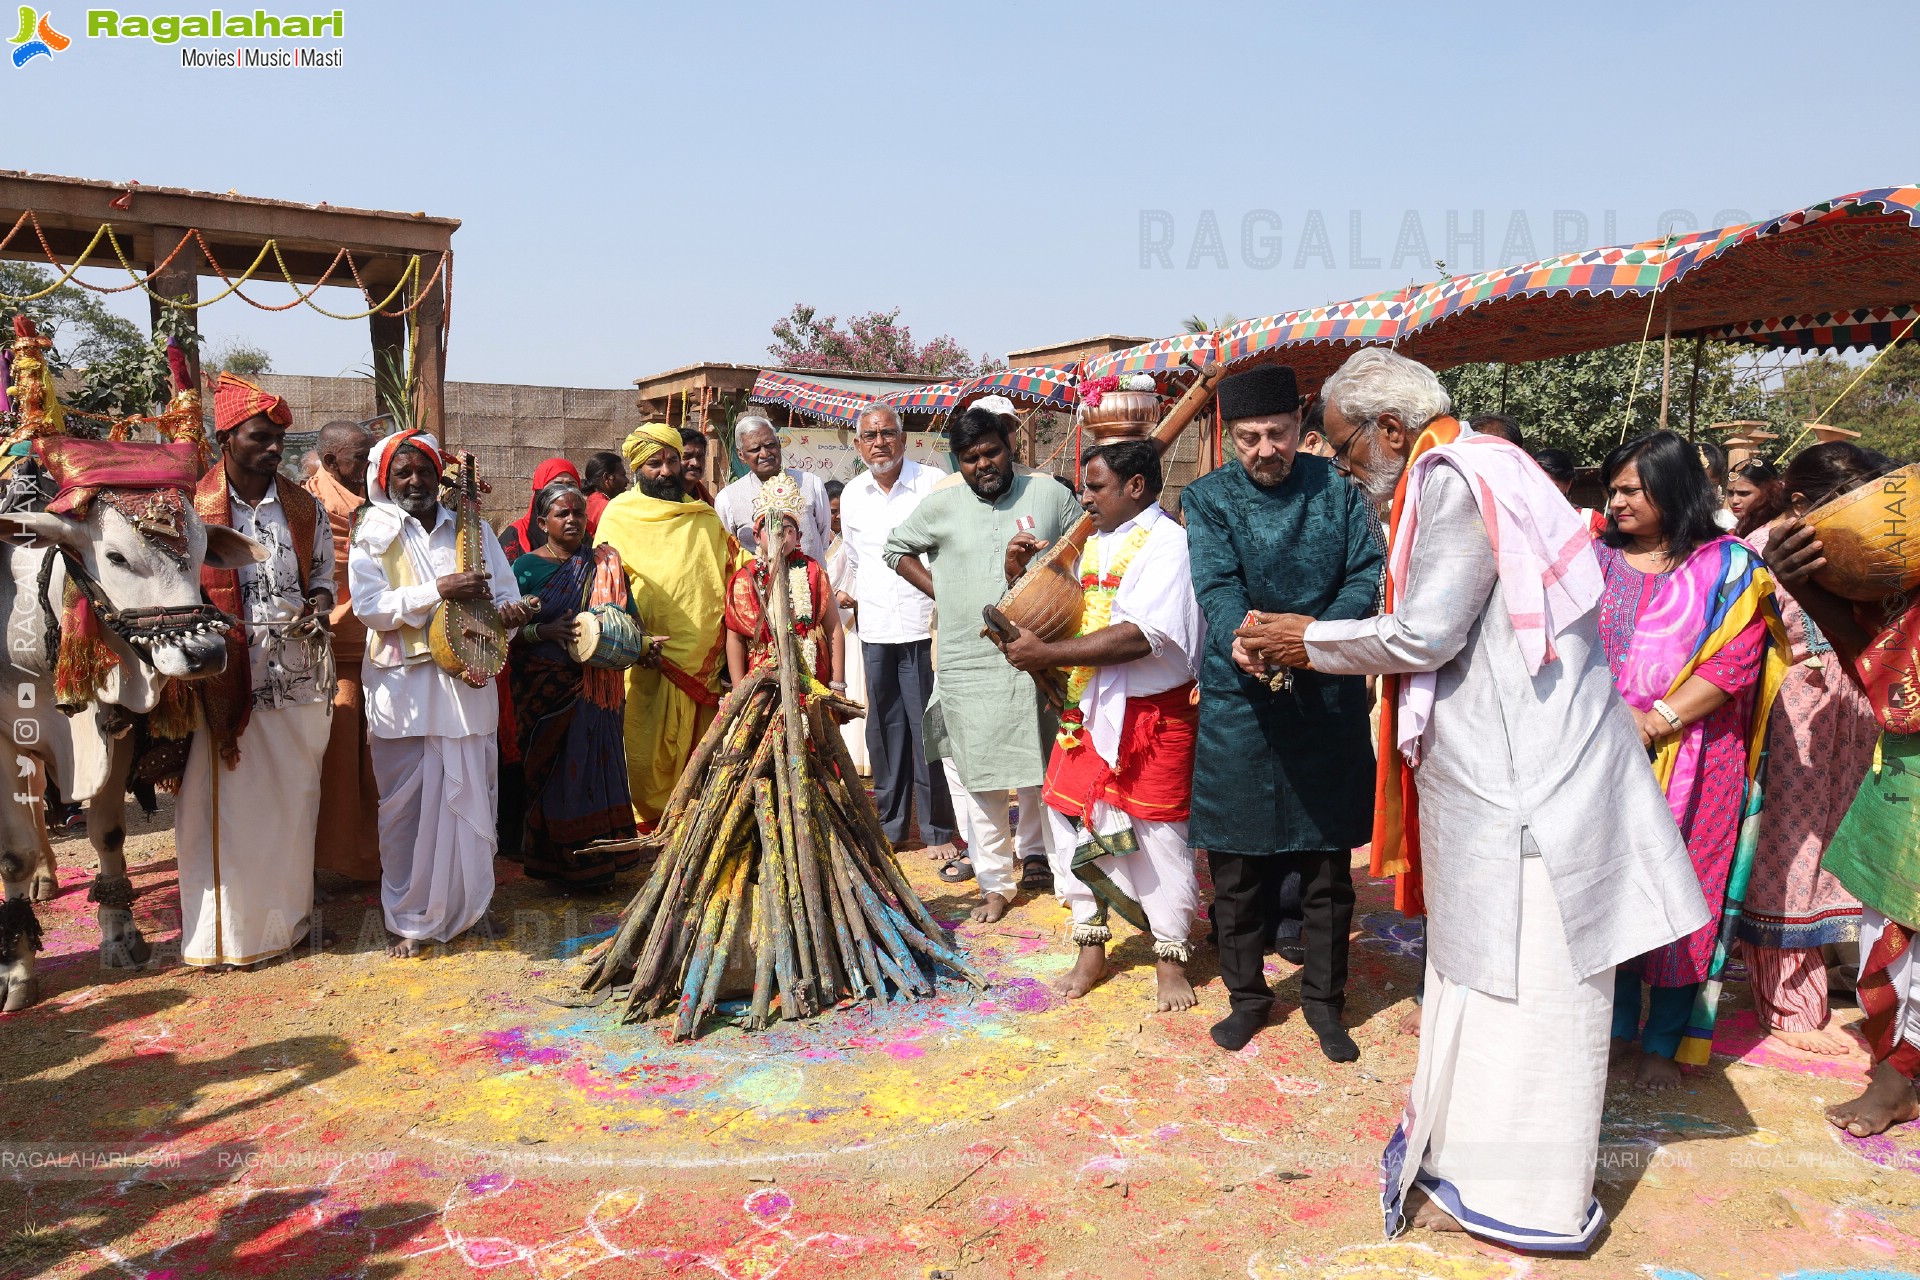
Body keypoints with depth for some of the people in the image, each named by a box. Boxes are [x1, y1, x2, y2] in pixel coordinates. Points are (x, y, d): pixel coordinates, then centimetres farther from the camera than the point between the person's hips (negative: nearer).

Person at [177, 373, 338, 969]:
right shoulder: (192, 509, -2)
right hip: (228, 681, -3)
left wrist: (318, 605, -3)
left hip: (300, 678, 3)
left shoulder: (304, 507, 8)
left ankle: (287, 915, 24)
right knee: (229, 803, 1)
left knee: (293, 799, 10)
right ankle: (230, 928, 12)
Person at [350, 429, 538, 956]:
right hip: (404, 688, -2)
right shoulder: (373, 534, 4)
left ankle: (466, 908, 20)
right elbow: (369, 606, -8)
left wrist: (509, 610, -14)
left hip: (468, 681, 2)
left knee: (471, 798, 5)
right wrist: (438, 591, -18)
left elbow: (504, 592, 9)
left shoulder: (473, 530, 12)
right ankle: (408, 918, 13)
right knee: (407, 805, 1)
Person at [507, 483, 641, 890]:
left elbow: (627, 619, 8)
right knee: (553, 774, 1)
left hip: (596, 686, 2)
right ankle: (556, 863, 13)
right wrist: (545, 631, -20)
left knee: (596, 766, 2)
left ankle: (596, 863, 14)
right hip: (546, 688, -2)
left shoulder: (605, 563, 9)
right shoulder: (527, 567, 1)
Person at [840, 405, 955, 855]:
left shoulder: (934, 485, -5)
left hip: (924, 626, -4)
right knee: (883, 728, 10)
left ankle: (938, 830, 10)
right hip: (874, 630, 4)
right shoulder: (852, 494, 10)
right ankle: (890, 822, 23)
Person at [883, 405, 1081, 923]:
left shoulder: (1051, 494, 3)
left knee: (1048, 780, 5)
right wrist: (940, 591, 5)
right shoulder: (941, 505, 4)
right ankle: (997, 884, 22)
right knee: (980, 782, 8)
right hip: (968, 668, 1)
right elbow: (897, 548, 17)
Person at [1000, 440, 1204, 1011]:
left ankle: (1170, 960, 20)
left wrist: (1047, 653, -22)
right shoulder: (1094, 543, 15)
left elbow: (1142, 635, -24)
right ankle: (1091, 948, 24)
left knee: (1156, 833, 2)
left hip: (1152, 714, -7)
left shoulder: (1169, 543, -12)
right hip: (1089, 708, 8)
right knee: (1070, 817, 8)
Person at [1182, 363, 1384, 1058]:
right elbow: (1216, 588, -13)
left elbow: (1366, 576, -5)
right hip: (1239, 699, 0)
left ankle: (1324, 1001, 27)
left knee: (1328, 862, 10)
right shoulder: (1209, 497, -1)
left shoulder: (1339, 487, 3)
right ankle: (1247, 995, 27)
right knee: (1238, 862, 8)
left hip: (1330, 696, 1)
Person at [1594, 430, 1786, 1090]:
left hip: (1689, 760, -2)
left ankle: (1662, 1042, 19)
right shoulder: (1597, 558, 8)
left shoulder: (1728, 565, -1)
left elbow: (1735, 662, -9)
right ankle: (1617, 1024, 23)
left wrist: (1659, 720, -18)